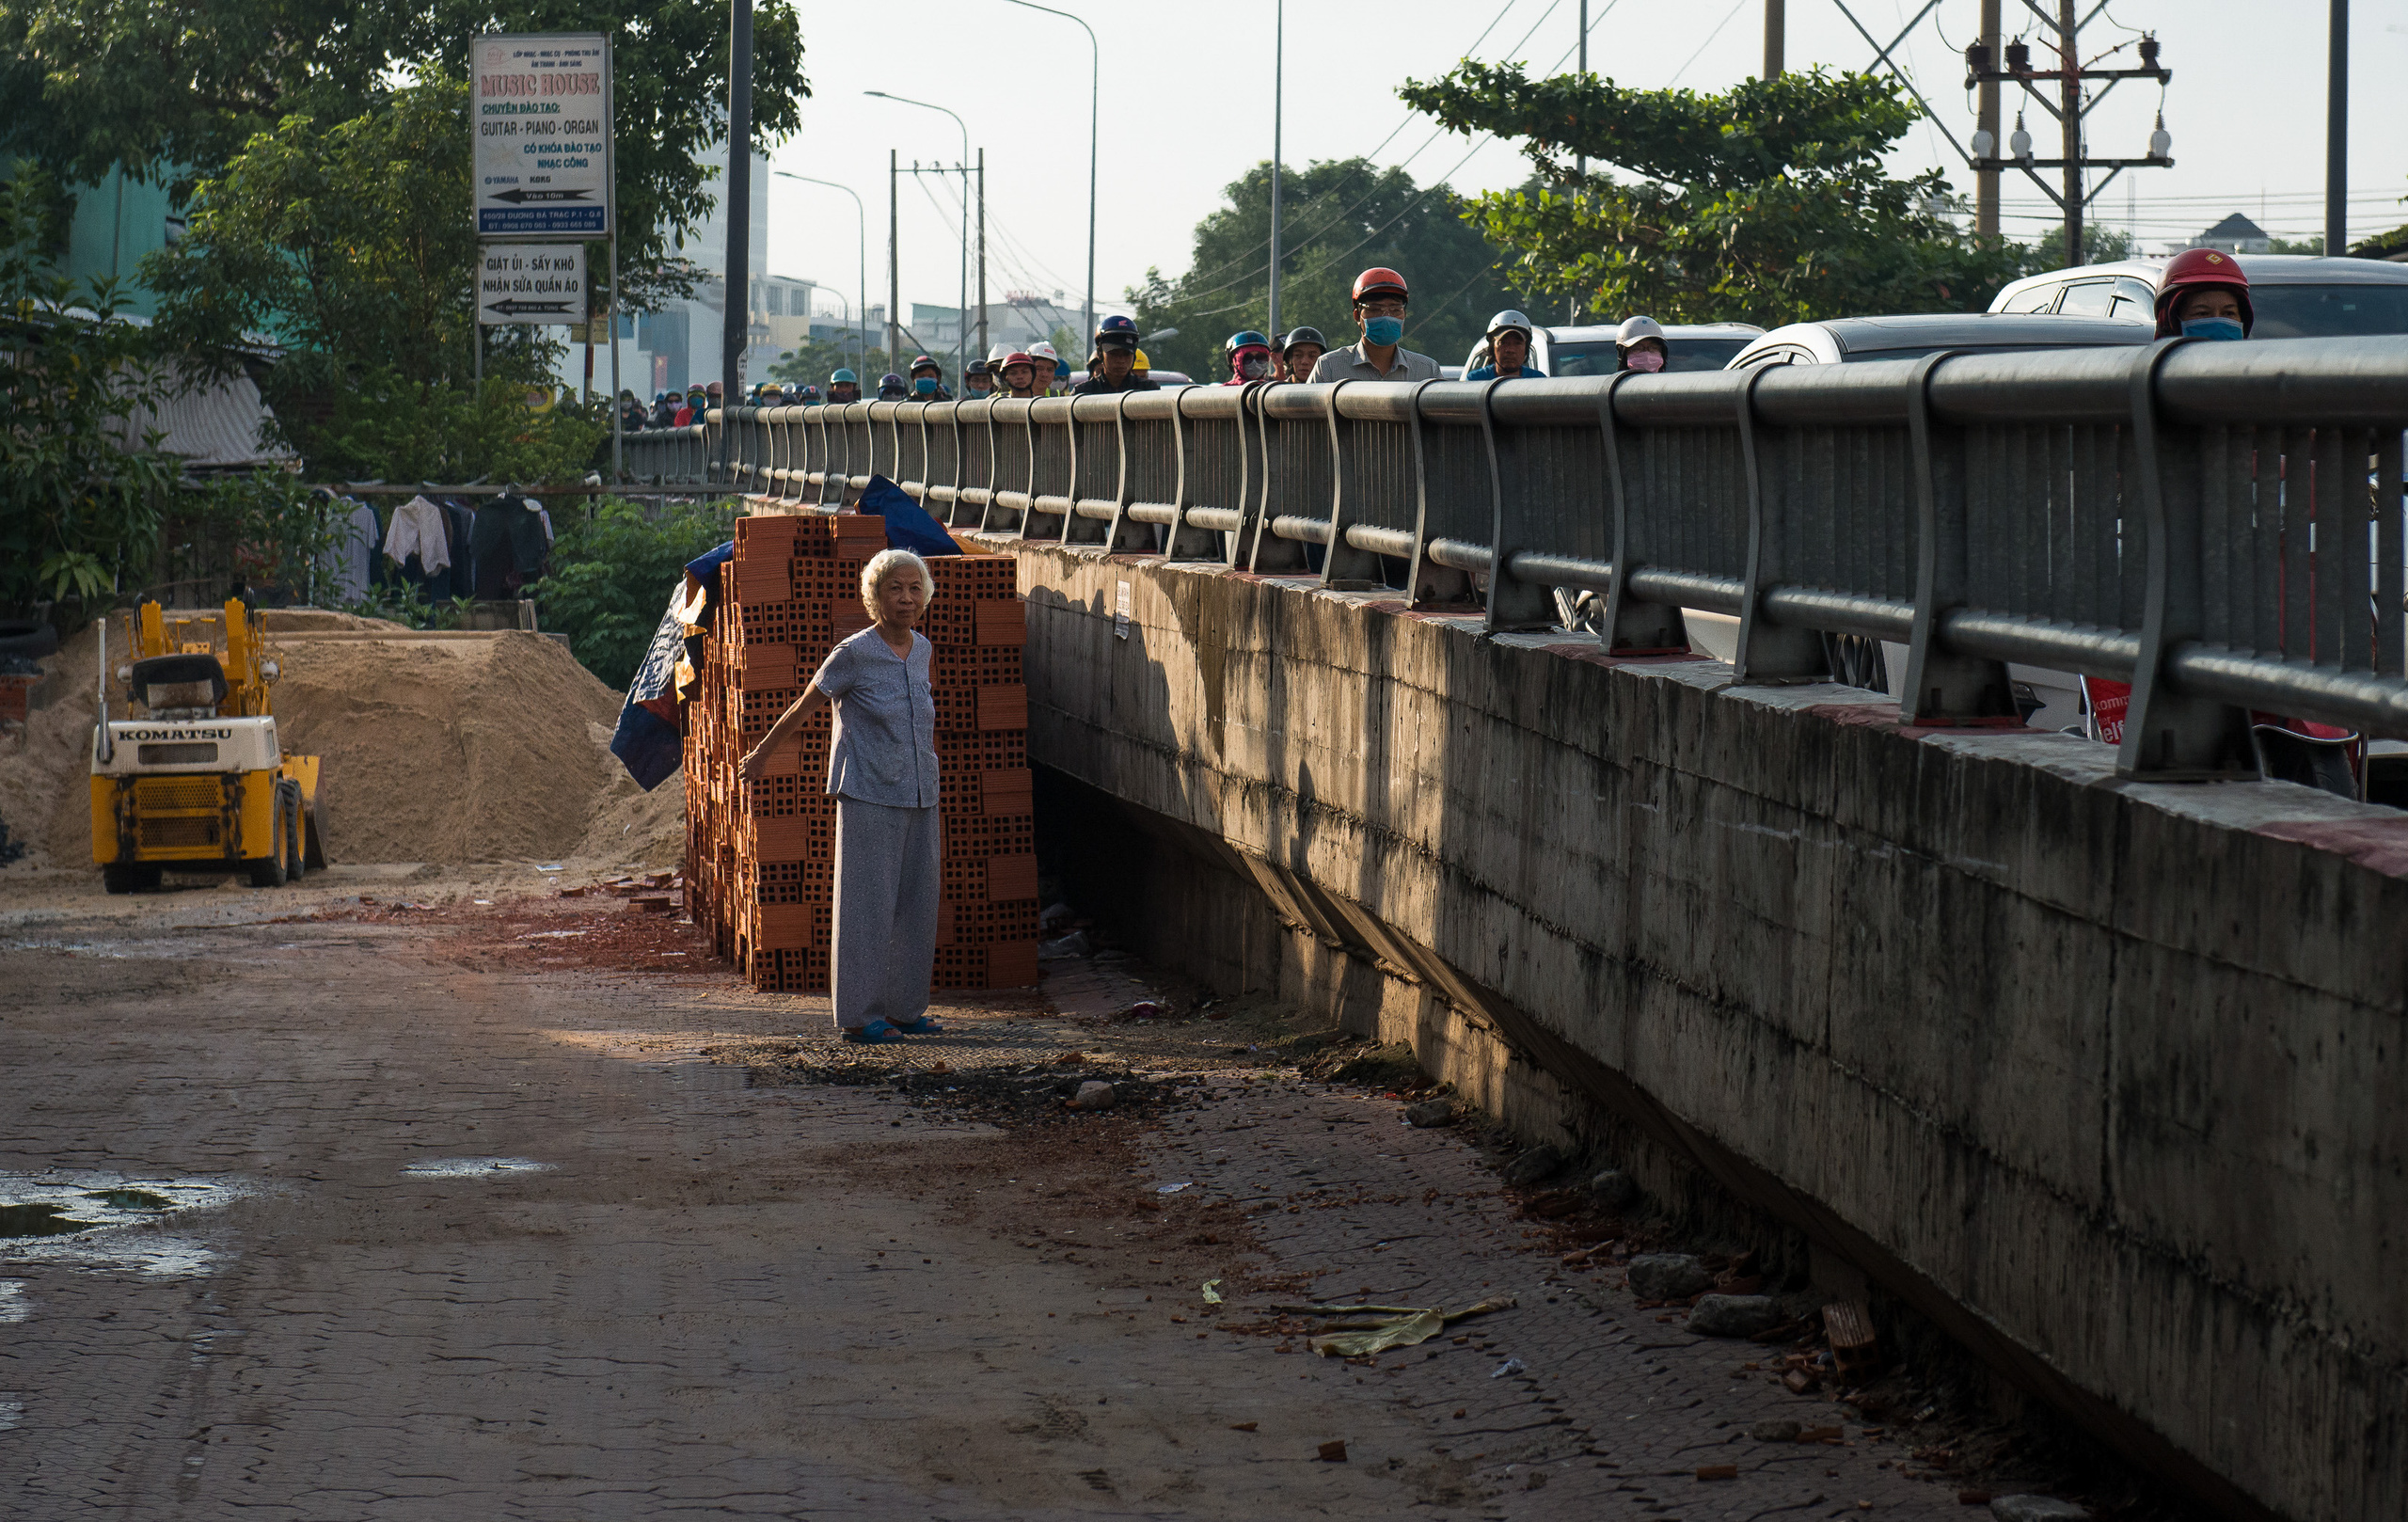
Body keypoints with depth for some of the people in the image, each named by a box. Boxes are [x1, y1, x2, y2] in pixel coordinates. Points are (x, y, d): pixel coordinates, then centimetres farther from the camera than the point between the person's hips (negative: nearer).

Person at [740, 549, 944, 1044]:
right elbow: (802, 708, 2)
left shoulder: (922, 650, 8)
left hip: (918, 798, 6)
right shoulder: (854, 653, -10)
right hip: (868, 798, -6)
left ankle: (904, 1006, 17)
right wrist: (761, 756, 12)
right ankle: (858, 1014, -1)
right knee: (868, 904, -5)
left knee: (918, 905, 8)